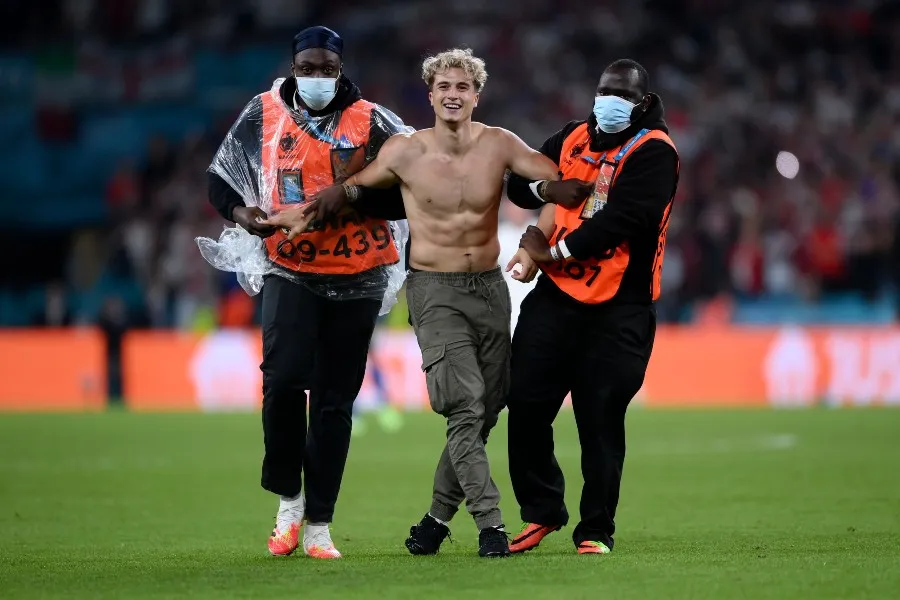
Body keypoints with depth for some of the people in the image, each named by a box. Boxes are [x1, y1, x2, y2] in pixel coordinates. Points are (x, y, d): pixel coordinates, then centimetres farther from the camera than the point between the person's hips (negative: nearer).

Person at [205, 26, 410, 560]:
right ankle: (289, 500, 1)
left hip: (356, 279, 0)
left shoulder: (372, 122, -1)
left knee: (335, 401, 4)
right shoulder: (264, 114, 3)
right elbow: (222, 179, 11)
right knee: (284, 380, -20)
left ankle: (318, 525, 12)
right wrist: (241, 212, -10)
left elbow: (410, 191, -6)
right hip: (290, 271, 0)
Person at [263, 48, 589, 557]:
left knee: (484, 412, 7)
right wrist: (305, 214, 1)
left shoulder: (499, 145, -4)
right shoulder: (405, 151, -6)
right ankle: (490, 521, -18)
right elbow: (353, 188, 11)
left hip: (490, 286, 3)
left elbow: (563, 184, -5)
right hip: (435, 290, -3)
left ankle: (439, 516, 22)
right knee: (465, 404, -18)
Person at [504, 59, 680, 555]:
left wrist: (558, 250, -11)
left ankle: (596, 530, 6)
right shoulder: (573, 138, 13)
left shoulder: (652, 152, -7)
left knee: (600, 420, -4)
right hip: (556, 294, 5)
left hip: (618, 309, -5)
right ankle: (541, 512, 18)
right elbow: (519, 183, 21)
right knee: (525, 405, 2)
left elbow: (622, 220, -18)